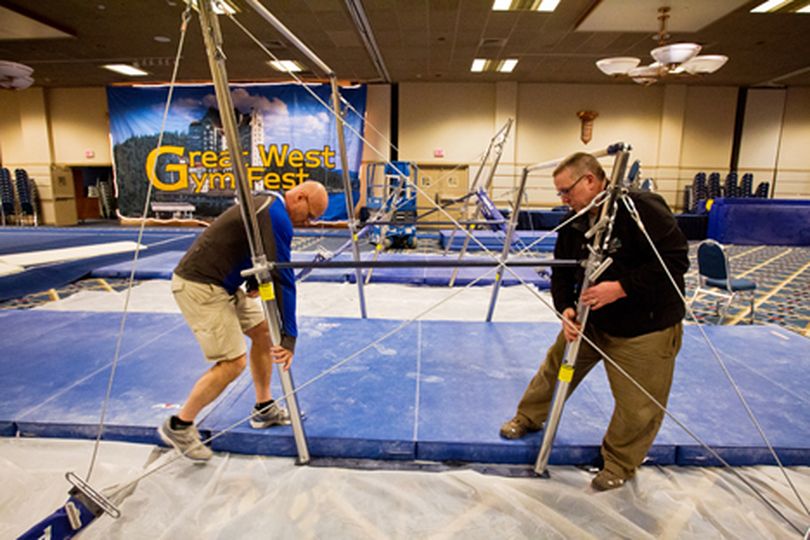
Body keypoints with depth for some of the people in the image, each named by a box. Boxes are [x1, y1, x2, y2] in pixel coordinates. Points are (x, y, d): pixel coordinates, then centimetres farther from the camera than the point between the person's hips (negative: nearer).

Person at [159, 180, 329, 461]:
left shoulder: (266, 205, 11)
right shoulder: (276, 216, -21)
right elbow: (284, 278, -25)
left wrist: (254, 283, 2)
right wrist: (289, 338, -24)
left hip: (218, 283, 10)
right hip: (198, 287, -10)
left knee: (263, 330, 12)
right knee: (233, 361, -11)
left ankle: (264, 409, 25)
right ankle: (178, 426, 9)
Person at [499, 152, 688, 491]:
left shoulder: (643, 208, -22)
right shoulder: (574, 224, -2)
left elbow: (676, 259, -24)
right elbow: (562, 273, 3)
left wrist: (621, 287, -30)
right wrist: (565, 308, -14)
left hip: (646, 328, -5)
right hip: (589, 320, 6)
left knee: (637, 406, 5)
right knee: (556, 366, 15)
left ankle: (619, 463, 31)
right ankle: (529, 417, 39)